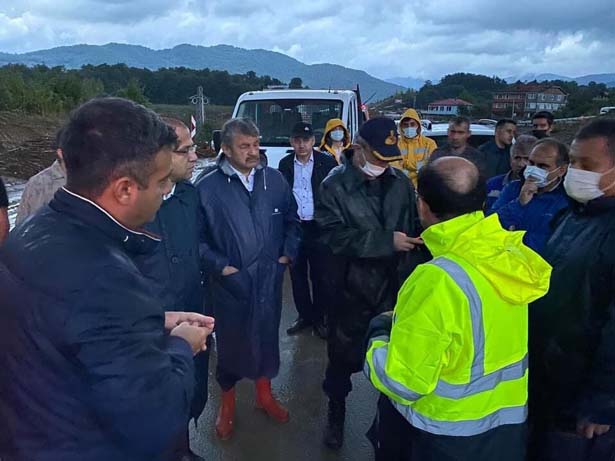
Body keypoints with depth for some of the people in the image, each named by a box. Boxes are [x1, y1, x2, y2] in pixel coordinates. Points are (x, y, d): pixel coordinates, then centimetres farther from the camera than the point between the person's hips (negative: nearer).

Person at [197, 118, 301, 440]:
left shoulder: (275, 179, -1)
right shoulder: (208, 187, -11)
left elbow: (292, 220, 10)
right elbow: (198, 237, -6)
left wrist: (287, 254, 1)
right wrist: (220, 266, -12)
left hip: (269, 278, 3)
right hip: (230, 281, -3)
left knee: (266, 337, 17)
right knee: (230, 341, 13)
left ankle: (264, 394, 42)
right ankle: (227, 403, 37)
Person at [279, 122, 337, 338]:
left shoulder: (327, 162, -5)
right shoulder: (285, 164, 4)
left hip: (318, 227, -3)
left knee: (320, 276, 6)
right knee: (297, 274, 12)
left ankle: (319, 318, 21)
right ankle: (304, 315, 27)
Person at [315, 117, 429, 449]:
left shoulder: (401, 182, 0)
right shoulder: (335, 185, -9)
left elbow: (415, 225, 10)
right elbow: (334, 236, -20)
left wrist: (414, 273, 0)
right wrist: (387, 241, -24)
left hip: (396, 286, 3)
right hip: (353, 288, -2)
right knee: (343, 354, 13)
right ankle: (336, 412, 38)